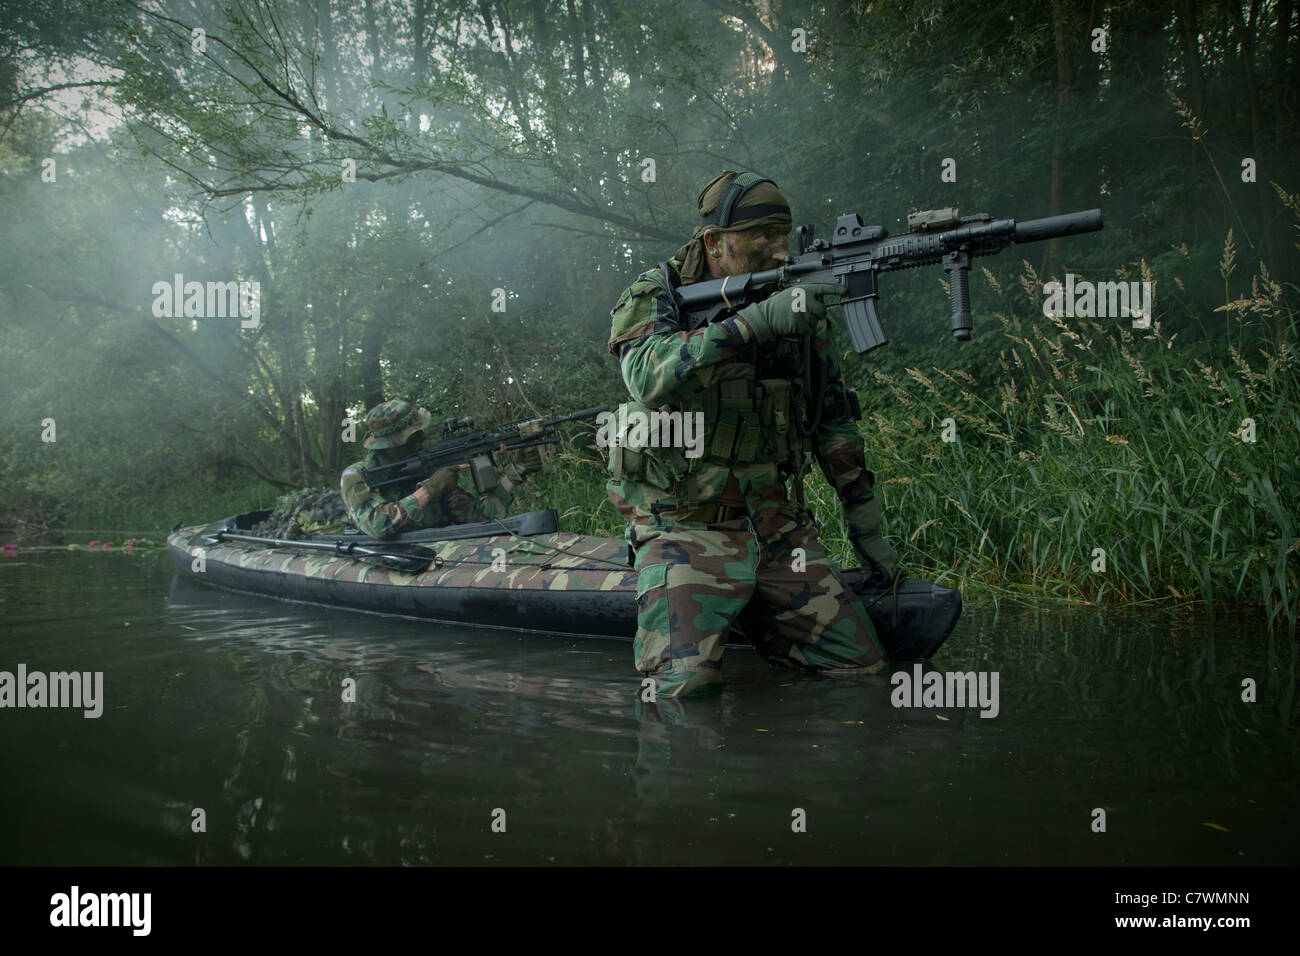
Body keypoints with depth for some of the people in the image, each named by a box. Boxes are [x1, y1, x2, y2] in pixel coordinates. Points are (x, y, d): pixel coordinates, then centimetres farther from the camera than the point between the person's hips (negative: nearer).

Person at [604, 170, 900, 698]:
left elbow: (834, 422, 15)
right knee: (686, 685, -22)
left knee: (861, 663, -1)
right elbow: (651, 378, -27)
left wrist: (866, 528, 15)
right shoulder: (653, 297, -4)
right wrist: (756, 321, -33)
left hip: (777, 528, 5)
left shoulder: (798, 307, 8)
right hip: (685, 529, -4)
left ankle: (750, 614, 23)